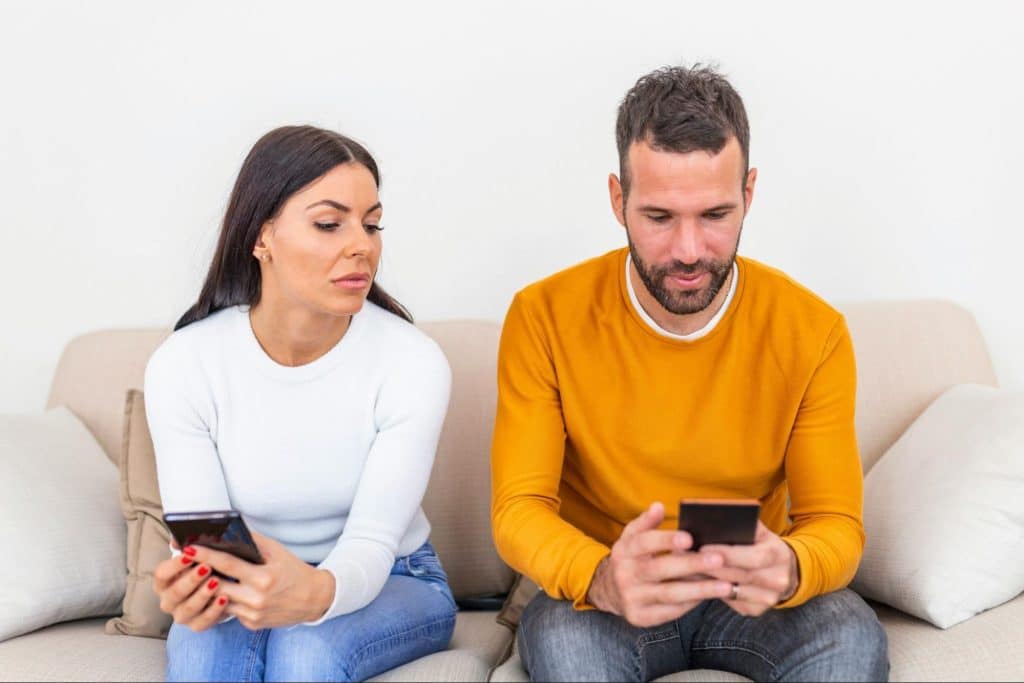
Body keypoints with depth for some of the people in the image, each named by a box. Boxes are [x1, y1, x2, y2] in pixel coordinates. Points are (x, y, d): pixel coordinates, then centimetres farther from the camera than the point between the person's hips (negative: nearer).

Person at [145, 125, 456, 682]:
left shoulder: (413, 363, -19)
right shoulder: (181, 365, -14)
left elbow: (371, 543, -23)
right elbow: (201, 546, -17)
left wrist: (316, 593, -47)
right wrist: (196, 590, -42)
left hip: (390, 581, 0)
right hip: (252, 585, 0)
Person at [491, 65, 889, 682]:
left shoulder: (814, 332, -9)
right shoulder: (544, 318, -12)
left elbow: (837, 524, -8)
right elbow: (519, 509, -14)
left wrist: (787, 569, -35)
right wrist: (600, 579, -39)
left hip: (753, 598, 2)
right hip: (597, 593, -1)